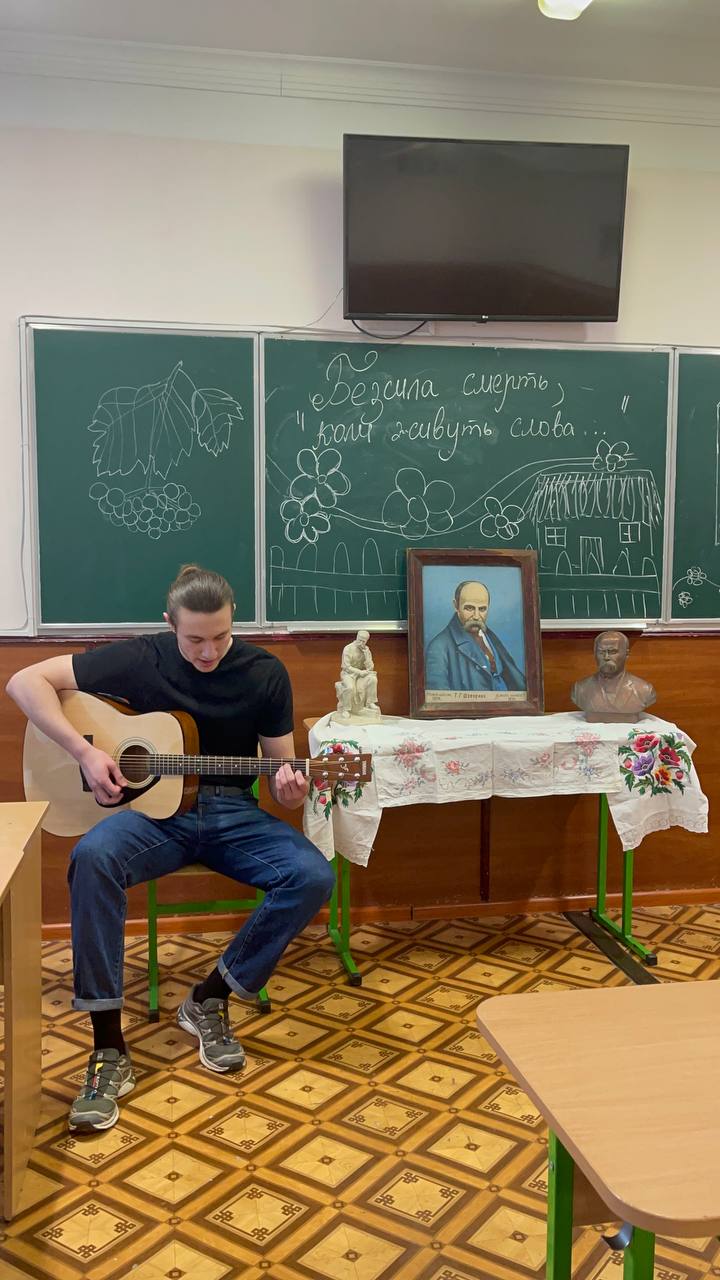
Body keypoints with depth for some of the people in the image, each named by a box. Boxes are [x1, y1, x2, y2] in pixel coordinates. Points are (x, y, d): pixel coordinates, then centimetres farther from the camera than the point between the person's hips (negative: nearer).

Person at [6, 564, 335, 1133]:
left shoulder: (265, 672, -3)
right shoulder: (140, 659, -6)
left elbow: (280, 763, 3)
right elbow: (26, 681, -6)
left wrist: (287, 785, -22)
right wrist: (85, 751, -16)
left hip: (234, 813, 2)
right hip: (156, 810, -1)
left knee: (313, 877, -26)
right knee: (92, 857, -35)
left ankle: (209, 999, -5)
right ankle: (110, 1049, -26)